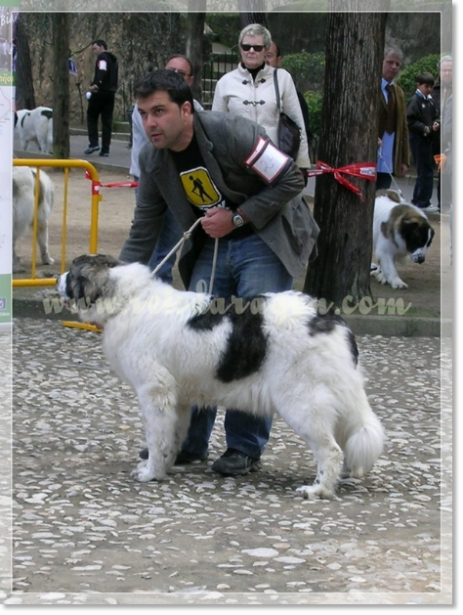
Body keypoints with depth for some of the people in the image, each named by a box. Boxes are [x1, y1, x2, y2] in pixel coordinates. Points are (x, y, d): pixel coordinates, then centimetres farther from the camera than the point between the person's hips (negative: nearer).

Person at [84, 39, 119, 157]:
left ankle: (93, 143, -8)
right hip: (111, 93, 7)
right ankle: (105, 149, 2)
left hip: (100, 91, -7)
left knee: (92, 117, 5)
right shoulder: (113, 60, 21)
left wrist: (96, 84, -32)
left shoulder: (102, 57, -6)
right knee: (107, 121, 6)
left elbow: (102, 71, -24)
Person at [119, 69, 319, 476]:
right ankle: (189, 441, 11)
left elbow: (291, 180, -17)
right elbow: (142, 234, 5)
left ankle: (246, 447, -4)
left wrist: (236, 217, -18)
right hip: (213, 247, 6)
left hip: (266, 241, -6)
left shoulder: (232, 133, -22)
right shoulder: (153, 160, -2)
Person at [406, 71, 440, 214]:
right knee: (426, 172, -6)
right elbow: (410, 121, -19)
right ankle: (423, 203, 2)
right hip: (418, 139, -8)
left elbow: (436, 115, 20)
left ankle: (417, 201, 25)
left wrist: (436, 123, -1)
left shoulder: (429, 100, 11)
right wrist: (425, 128, -21)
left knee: (426, 171, 14)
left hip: (428, 139, 8)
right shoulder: (415, 101, -12)